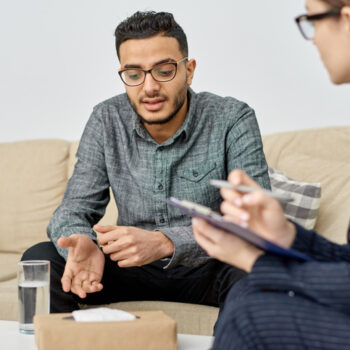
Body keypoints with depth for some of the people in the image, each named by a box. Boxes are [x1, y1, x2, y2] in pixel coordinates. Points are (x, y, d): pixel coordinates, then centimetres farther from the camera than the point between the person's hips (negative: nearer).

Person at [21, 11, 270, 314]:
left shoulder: (232, 120, -15)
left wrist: (164, 242, -38)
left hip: (208, 269, -2)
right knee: (39, 260, -17)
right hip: (133, 268, 3)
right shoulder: (106, 120, -3)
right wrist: (81, 244, -30)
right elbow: (75, 208, -3)